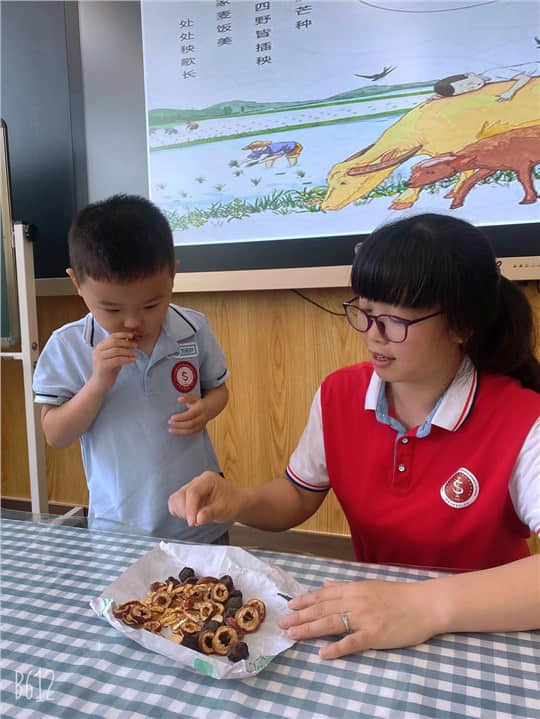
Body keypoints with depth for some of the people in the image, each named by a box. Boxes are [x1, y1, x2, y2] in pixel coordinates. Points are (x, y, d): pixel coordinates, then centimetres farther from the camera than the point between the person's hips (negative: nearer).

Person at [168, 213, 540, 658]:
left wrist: (430, 604, -36)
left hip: (484, 637, -1)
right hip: (372, 609, 2)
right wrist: (238, 502, -12)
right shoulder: (339, 395, -5)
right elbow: (297, 496, 5)